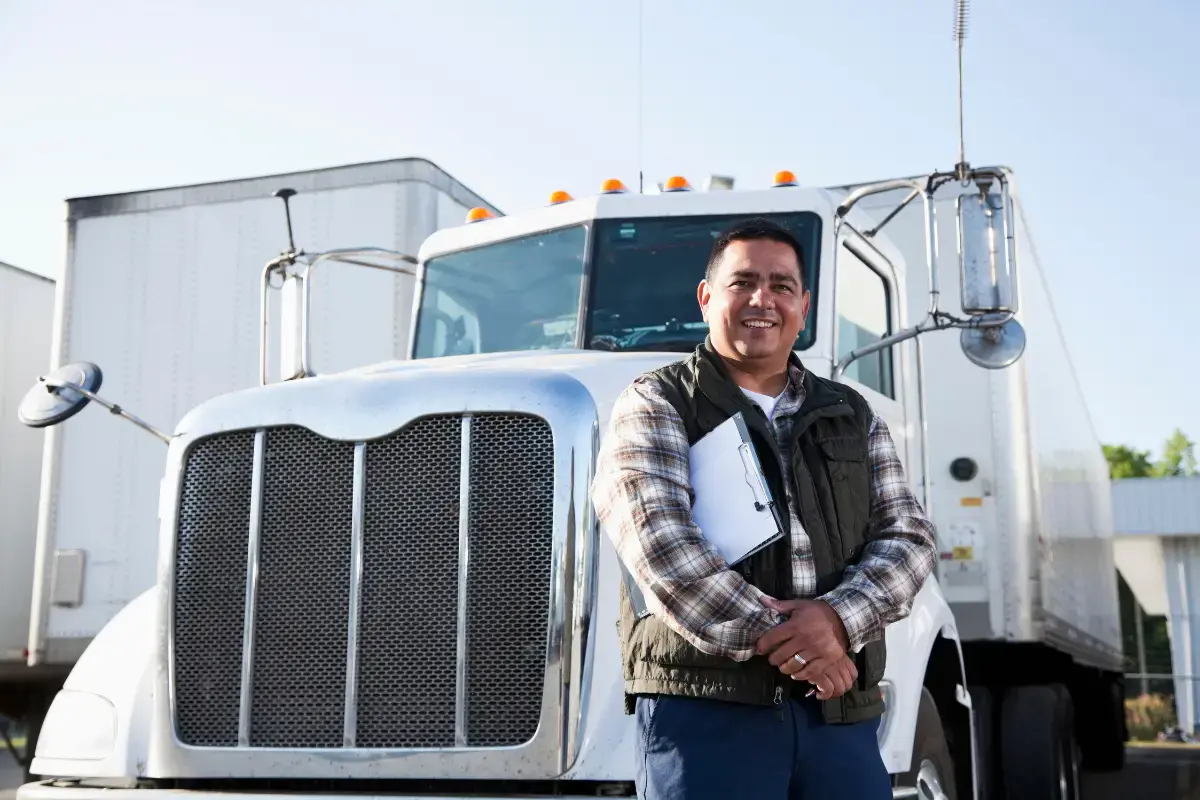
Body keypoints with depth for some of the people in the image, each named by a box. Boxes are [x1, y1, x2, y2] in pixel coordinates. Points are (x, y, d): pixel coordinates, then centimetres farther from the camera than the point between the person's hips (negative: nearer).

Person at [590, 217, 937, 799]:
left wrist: (839, 617, -13)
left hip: (841, 713, 5)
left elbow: (907, 537, 8)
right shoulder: (656, 404, 3)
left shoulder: (853, 417, 18)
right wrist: (778, 641, -17)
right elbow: (661, 543, -12)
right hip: (703, 706, -4)